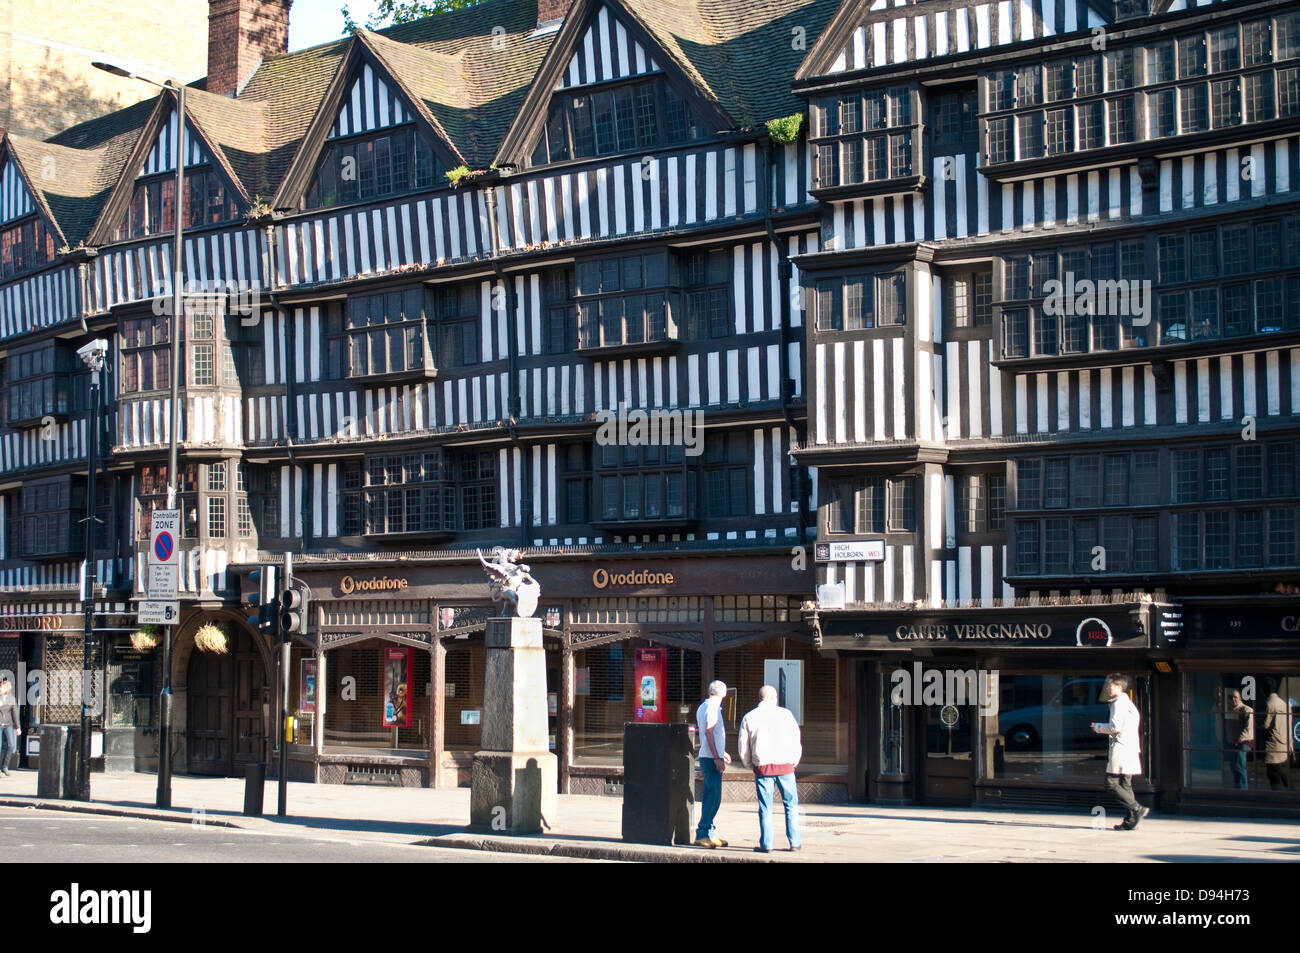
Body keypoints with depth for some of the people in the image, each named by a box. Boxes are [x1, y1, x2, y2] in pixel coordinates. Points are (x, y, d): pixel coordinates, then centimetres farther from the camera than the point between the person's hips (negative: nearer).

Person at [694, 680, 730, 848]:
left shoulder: (702, 707, 18)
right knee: (714, 797, -10)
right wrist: (717, 758, -22)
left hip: (706, 757, 10)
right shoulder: (712, 708, -12)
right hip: (712, 758, -10)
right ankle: (702, 834, -12)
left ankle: (709, 833, 18)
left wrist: (722, 752, 37)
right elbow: (709, 733, -19)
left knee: (710, 796, 13)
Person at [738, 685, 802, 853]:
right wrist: (794, 761, 19)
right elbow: (796, 740, 6)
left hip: (762, 767, 1)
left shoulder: (749, 718, 6)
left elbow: (743, 747, 6)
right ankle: (794, 842, 7)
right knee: (791, 805, 8)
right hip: (785, 765, -1)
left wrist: (750, 765, 20)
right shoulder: (785, 714, 3)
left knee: (765, 808, 5)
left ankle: (766, 844, 4)